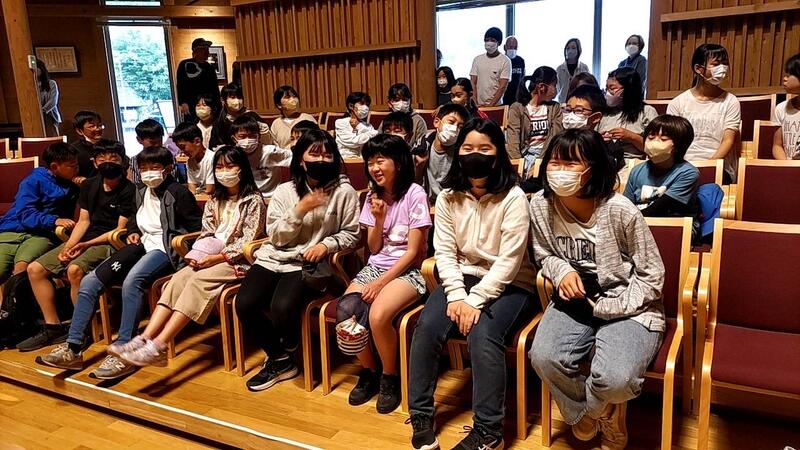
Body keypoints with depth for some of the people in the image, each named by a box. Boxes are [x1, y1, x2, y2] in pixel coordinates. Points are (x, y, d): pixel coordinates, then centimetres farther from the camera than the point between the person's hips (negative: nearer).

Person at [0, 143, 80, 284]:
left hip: (42, 235, 1)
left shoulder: (73, 185, 13)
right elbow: (25, 214, -10)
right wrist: (54, 220, -25)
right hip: (12, 230, -1)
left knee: (22, 266, -31)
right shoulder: (33, 180, 0)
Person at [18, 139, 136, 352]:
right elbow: (83, 221, 13)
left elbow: (120, 229, -10)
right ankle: (53, 327, 3)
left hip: (109, 244, -8)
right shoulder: (89, 186, 14)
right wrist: (69, 246, -3)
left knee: (75, 269, -33)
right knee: (35, 269, -3)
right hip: (83, 240, 8)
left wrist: (86, 245, -14)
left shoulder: (129, 190, -7)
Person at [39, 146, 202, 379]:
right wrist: (133, 232, 15)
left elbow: (197, 228, -5)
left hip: (165, 249, -8)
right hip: (142, 245, 8)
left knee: (132, 281, -37)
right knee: (89, 282, -9)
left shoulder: (178, 192, -4)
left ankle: (123, 352, -31)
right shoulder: (141, 191, 18)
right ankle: (73, 349, -5)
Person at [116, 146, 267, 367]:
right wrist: (197, 255, -6)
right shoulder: (214, 201, 17)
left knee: (198, 281, -31)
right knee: (178, 279, -22)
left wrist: (217, 257, -17)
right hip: (210, 258, 6)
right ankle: (144, 339, -33)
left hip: (238, 260, -6)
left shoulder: (253, 200, -3)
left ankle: (159, 346, -37)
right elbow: (205, 235, 15)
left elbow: (247, 242, -10)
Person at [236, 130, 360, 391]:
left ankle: (288, 351, 11)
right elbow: (276, 237, 0)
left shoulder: (345, 192, 0)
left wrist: (327, 244, -15)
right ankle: (279, 360, 6)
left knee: (282, 307, -29)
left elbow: (351, 234, 4)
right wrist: (300, 209, -13)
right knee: (245, 303, -20)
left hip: (310, 264, -3)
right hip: (273, 259, 4)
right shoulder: (284, 191, 7)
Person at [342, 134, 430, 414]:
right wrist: (378, 218, -8)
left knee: (378, 315, -32)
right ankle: (369, 372, 6)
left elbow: (413, 251, -11)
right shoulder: (373, 196, 9)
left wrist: (381, 282, -16)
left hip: (407, 271, -5)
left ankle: (390, 377, -5)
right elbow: (374, 248, 9)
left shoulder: (414, 194, -9)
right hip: (375, 266, 6)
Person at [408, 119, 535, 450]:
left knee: (482, 335, -30)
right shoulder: (448, 197, 2)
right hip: (463, 278, 4)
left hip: (509, 284, -4)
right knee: (427, 327, -20)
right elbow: (445, 252, -2)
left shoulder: (513, 198, -12)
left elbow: (508, 262, -16)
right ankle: (421, 416, -6)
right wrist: (457, 296, -16)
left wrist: (475, 300, -21)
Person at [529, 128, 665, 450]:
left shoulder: (619, 210, -19)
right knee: (544, 358, -25)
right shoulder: (540, 205, -8)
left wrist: (606, 309, -16)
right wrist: (563, 272, -12)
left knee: (615, 379, -30)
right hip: (575, 300, 4)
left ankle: (598, 411, 13)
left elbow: (651, 276, -9)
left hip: (627, 306, -3)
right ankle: (584, 414, 10)